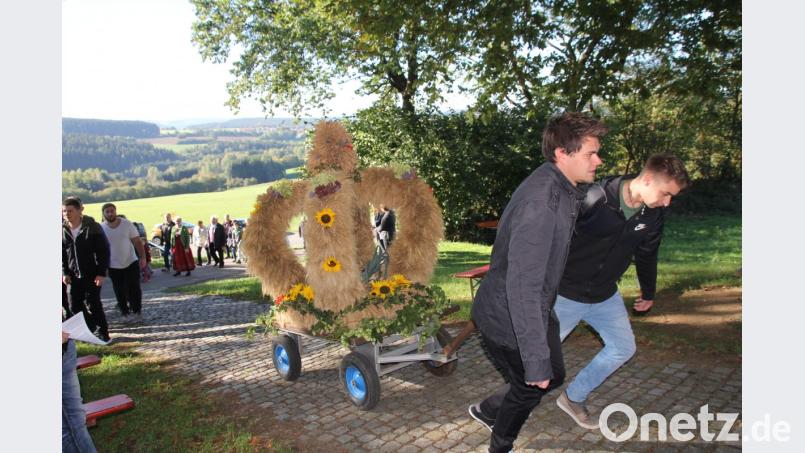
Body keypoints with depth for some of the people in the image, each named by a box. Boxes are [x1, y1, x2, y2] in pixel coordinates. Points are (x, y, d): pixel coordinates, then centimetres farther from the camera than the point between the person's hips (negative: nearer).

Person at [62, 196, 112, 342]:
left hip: (92, 274, -5)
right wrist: (64, 272, 1)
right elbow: (62, 254, 11)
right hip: (74, 275, 5)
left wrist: (101, 273, -14)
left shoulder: (93, 227, -10)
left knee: (92, 304, -6)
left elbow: (104, 251, -9)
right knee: (75, 306, 8)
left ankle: (102, 332, 7)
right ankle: (90, 330, 23)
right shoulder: (63, 230, 3)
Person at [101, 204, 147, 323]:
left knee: (134, 289, 1)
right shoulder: (101, 228, -5)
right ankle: (124, 313, 20)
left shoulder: (127, 224, -8)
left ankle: (137, 311, 15)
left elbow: (137, 242, -5)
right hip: (113, 266, 1)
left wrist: (142, 257, -12)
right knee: (120, 292, 7)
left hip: (131, 262, -1)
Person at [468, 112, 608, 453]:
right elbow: (522, 286, -35)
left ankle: (487, 411, 46)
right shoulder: (539, 204, -33)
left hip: (536, 309, 9)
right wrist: (536, 360, -30)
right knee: (531, 386, 14)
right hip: (507, 319, -9)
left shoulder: (563, 189, -1)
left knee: (554, 376, 23)